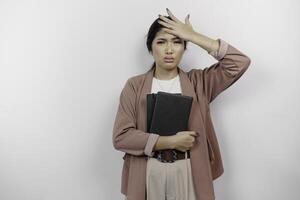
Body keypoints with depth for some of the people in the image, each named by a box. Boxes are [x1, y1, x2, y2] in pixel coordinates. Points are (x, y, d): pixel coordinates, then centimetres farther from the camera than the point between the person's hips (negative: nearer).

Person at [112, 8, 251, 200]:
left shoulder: (198, 82, 0)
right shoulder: (135, 85, -4)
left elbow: (240, 62, -11)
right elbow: (121, 137, -10)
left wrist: (193, 36, -12)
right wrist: (172, 141, -16)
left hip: (188, 172, 1)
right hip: (148, 173, 0)